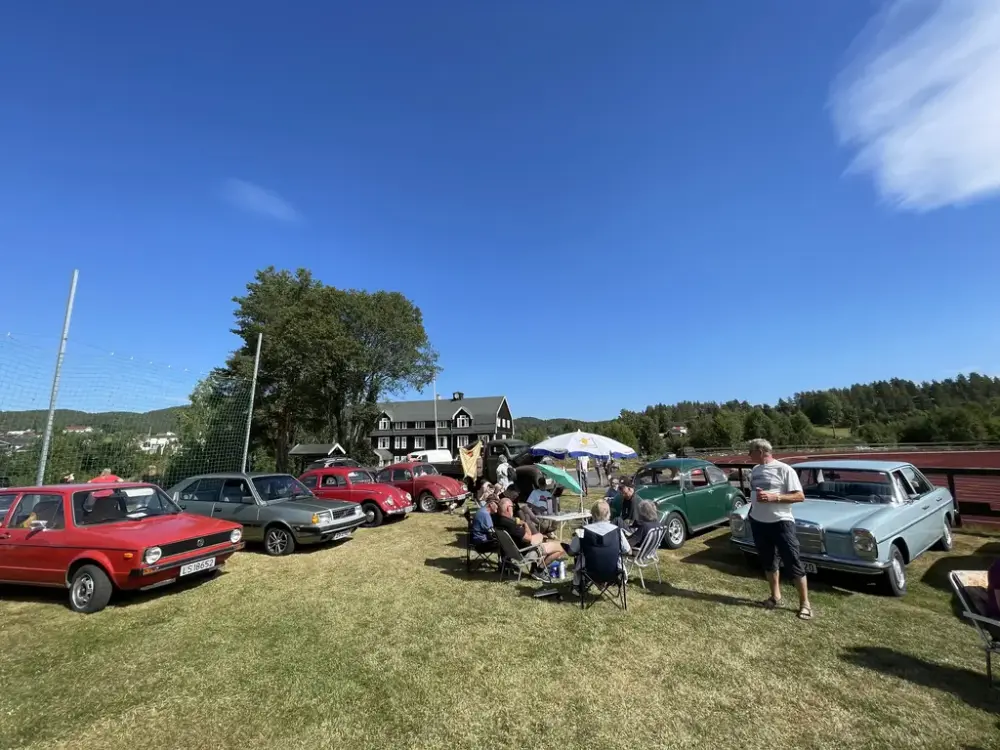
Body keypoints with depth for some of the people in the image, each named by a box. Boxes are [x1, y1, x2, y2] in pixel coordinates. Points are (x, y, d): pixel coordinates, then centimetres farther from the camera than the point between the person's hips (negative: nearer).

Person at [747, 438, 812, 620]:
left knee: (793, 563, 2)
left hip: (781, 522, -6)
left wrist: (774, 497, -23)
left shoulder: (784, 469, -13)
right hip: (758, 522, 6)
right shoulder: (755, 470, 7)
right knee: (768, 562, 16)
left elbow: (800, 496, -14)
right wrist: (752, 511, 5)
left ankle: (805, 603, 15)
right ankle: (776, 597, 30)